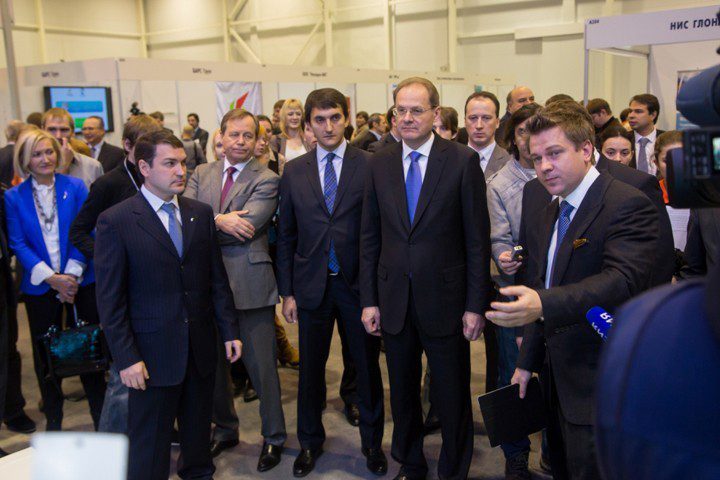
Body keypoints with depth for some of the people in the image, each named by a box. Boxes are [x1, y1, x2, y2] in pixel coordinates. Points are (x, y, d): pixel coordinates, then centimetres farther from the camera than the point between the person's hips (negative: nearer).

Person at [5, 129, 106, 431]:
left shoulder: (76, 187, -2)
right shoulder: (14, 197, -1)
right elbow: (18, 244, -4)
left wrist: (71, 274, -14)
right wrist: (52, 278, -15)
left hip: (80, 281, -1)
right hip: (39, 287, 1)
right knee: (46, 352, 11)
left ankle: (100, 414, 21)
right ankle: (52, 417, 28)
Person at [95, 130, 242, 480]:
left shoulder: (201, 213, 5)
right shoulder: (115, 221, -9)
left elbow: (217, 278, 9)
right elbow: (109, 299, -9)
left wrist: (229, 331, 6)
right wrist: (126, 358, -12)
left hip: (201, 347, 4)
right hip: (152, 355, -4)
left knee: (199, 432, 18)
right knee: (149, 445, 8)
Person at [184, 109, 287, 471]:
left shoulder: (266, 180, -5)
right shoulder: (201, 174, 10)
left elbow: (245, 227, -16)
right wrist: (218, 221, -19)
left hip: (250, 285, -4)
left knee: (261, 366, 5)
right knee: (213, 362, 17)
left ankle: (274, 437, 23)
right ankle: (225, 428, 38)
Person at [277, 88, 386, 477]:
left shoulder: (370, 166, -5)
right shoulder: (294, 172, 3)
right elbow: (286, 236, 6)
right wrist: (287, 292, 4)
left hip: (358, 283, -2)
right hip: (312, 284, 2)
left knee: (367, 365, 11)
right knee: (311, 368, 14)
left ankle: (372, 442, 32)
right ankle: (310, 441, 35)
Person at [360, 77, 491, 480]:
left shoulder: (463, 161, -7)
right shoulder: (379, 164, 3)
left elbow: (477, 238, -7)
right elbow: (370, 238, 6)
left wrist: (476, 305, -9)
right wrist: (369, 299, 3)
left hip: (444, 300, -3)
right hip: (394, 300, 3)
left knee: (453, 396, 11)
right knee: (402, 392, 18)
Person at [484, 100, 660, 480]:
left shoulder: (629, 205, -16)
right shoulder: (547, 217, 11)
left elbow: (624, 279, -30)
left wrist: (543, 305, -42)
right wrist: (528, 363, 16)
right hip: (557, 380, 8)